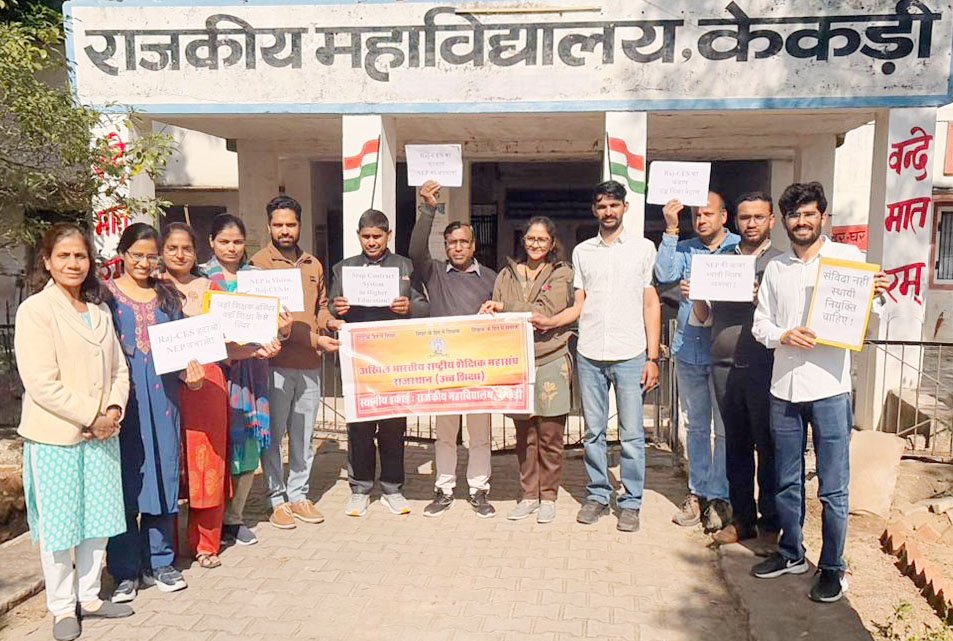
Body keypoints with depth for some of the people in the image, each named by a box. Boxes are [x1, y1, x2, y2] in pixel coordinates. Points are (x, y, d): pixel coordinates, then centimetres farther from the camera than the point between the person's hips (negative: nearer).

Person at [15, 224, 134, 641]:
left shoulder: (99, 311, 11)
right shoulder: (35, 310, -9)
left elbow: (119, 369, 12)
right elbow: (41, 382, -16)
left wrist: (114, 410, -5)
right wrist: (91, 416, -15)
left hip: (101, 433, 6)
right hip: (54, 435, -6)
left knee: (97, 518, 13)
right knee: (58, 523, 6)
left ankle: (89, 596, 28)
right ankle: (62, 607, 21)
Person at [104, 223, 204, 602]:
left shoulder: (169, 296, 13)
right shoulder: (106, 294, 4)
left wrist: (189, 370, -3)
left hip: (163, 395, 3)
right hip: (122, 397, -3)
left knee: (163, 475, 8)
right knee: (125, 479, 0)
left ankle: (158, 562, 21)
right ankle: (125, 570, 13)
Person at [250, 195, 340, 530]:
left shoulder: (313, 265, 13)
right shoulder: (259, 263, -6)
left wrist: (330, 321, -2)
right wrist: (313, 338, -20)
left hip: (310, 364, 5)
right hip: (276, 362, -5)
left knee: (304, 436, 13)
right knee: (273, 435, 4)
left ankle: (299, 495, 25)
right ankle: (278, 499, 16)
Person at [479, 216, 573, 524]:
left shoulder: (562, 274, 2)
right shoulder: (507, 275, 13)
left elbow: (545, 312, -12)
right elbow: (494, 317, 10)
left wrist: (503, 309, -12)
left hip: (551, 363, -3)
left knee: (549, 436, 3)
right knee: (524, 435, 9)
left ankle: (548, 496, 16)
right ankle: (529, 495, 21)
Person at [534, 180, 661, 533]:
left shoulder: (643, 248, 4)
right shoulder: (582, 251, 12)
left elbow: (651, 305, 2)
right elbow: (579, 305, 12)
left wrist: (652, 358, -4)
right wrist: (549, 322, -7)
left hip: (630, 355, -2)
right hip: (590, 356, 3)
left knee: (631, 434, 1)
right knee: (593, 432, 10)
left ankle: (631, 502, 13)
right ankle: (597, 494, 22)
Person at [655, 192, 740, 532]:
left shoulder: (741, 248, -3)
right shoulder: (684, 249, 7)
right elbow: (664, 275, -10)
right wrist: (671, 229, -9)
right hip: (688, 350, 4)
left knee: (725, 428, 2)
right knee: (696, 425, 13)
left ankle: (719, 497, 13)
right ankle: (698, 492, 25)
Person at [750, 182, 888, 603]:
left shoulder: (848, 257, 1)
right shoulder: (775, 268, 11)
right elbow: (760, 323, 10)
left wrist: (876, 296, -18)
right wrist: (783, 335, -11)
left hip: (829, 387, -3)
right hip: (784, 387, 4)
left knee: (833, 487, 3)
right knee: (787, 481, 15)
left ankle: (832, 568, 18)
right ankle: (791, 554, 31)